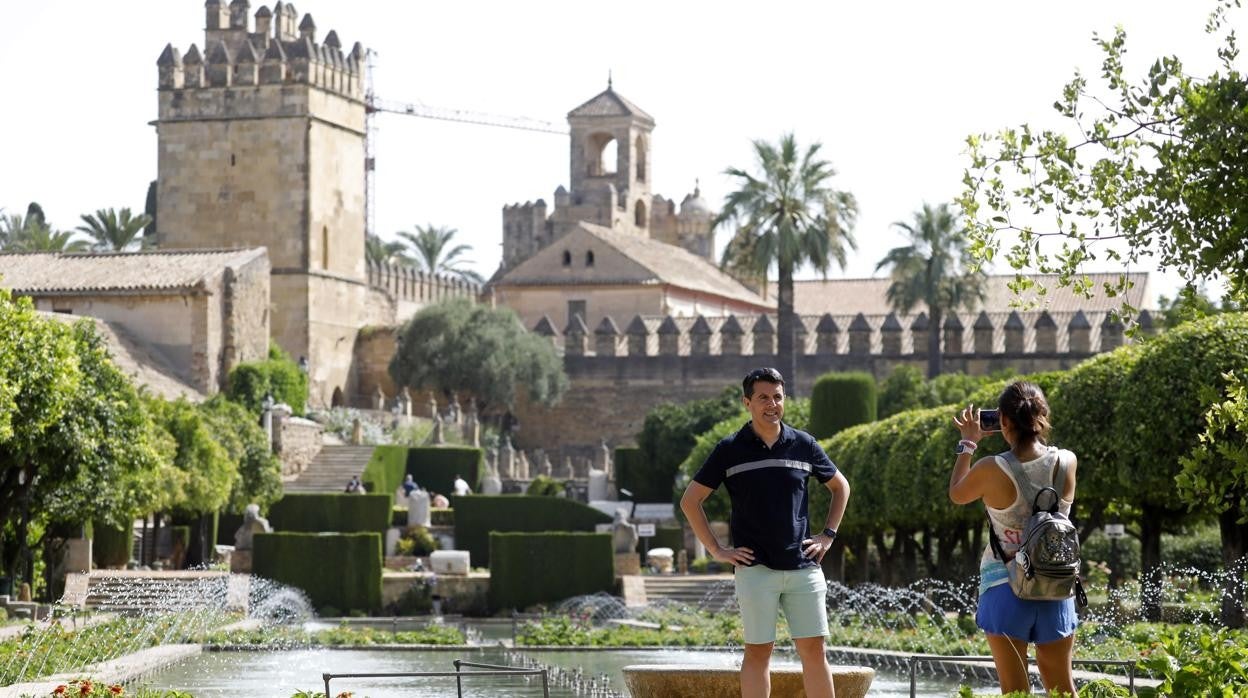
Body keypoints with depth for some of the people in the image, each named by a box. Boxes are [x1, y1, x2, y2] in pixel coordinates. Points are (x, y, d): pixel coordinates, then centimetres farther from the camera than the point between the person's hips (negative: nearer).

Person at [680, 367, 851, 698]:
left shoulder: (804, 444, 7)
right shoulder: (730, 450, 1)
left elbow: (841, 487, 22)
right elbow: (690, 500, 5)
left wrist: (827, 535, 12)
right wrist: (717, 550, 0)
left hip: (803, 565, 2)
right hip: (755, 568, -2)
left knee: (813, 649, 1)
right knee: (758, 651, 0)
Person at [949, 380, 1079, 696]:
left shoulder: (991, 470, -14)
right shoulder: (1067, 462, -6)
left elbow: (956, 493, 7)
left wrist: (968, 443, 16)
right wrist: (1033, 432, 16)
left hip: (1006, 587, -3)